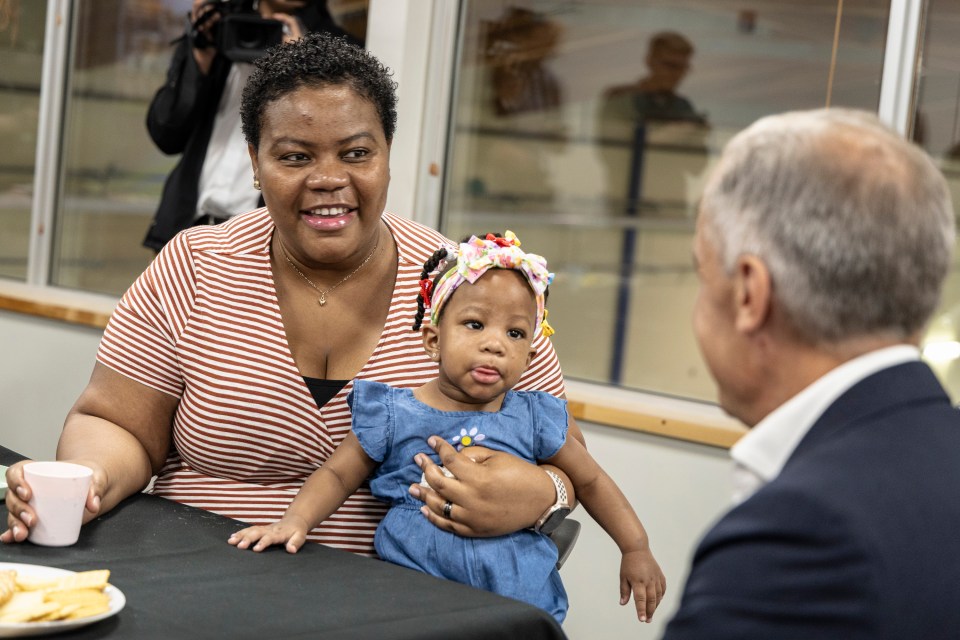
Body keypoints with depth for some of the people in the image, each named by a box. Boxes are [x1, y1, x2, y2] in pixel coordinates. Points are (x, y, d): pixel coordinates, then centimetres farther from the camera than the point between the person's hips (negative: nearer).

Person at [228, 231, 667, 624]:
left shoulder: (532, 419, 3)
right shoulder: (395, 415, 0)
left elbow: (590, 481, 14)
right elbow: (337, 474, 7)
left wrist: (636, 549, 12)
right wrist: (296, 520, -10)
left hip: (523, 604, 1)